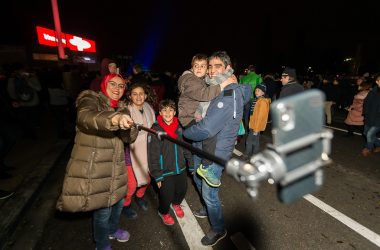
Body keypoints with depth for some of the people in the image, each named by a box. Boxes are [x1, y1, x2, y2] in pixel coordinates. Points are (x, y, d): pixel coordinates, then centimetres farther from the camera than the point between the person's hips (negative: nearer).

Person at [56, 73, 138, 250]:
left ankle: (112, 230, 50)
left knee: (117, 200, 20)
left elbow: (129, 137, 0)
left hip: (115, 165, 6)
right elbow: (86, 117, -32)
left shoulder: (121, 108, 10)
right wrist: (114, 119, -51)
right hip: (92, 166, -6)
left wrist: (128, 125, -23)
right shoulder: (90, 99, -7)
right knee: (103, 208, 5)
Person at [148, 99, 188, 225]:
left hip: (181, 169, 5)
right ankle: (163, 212, 42)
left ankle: (176, 204, 54)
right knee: (167, 196, 7)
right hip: (165, 172, -4)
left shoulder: (179, 127, -2)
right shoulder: (156, 130, -17)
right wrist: (157, 176, -13)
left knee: (182, 190, 20)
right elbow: (153, 155, -14)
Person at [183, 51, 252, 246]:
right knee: (198, 179, 25)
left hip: (217, 152, -9)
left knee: (209, 193, 5)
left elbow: (206, 129, -29)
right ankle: (209, 209, 51)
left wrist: (184, 132, -13)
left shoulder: (230, 96, -26)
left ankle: (218, 229, 32)